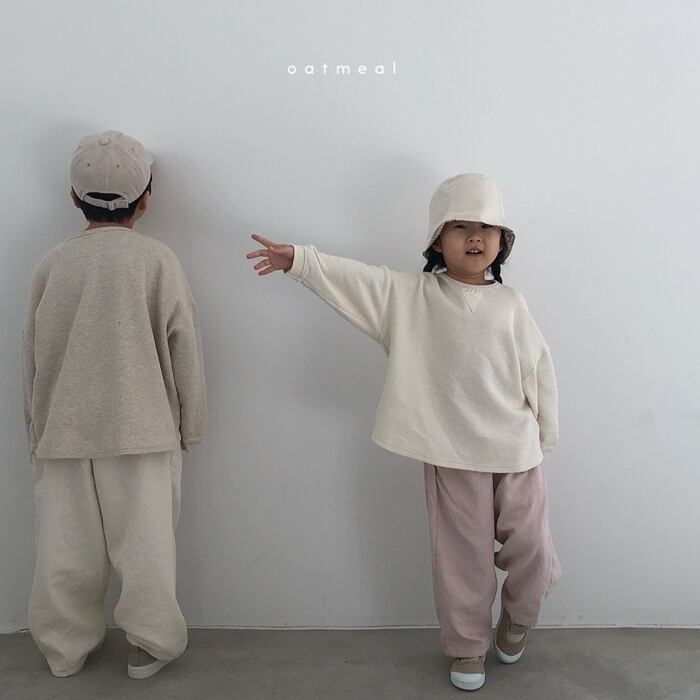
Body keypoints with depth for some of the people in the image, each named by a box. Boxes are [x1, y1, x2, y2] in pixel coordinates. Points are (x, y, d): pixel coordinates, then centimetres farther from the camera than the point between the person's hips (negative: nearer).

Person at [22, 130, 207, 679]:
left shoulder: (52, 264, 0)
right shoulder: (158, 261, -8)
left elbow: (34, 356, 8)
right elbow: (185, 351, -5)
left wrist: (37, 427, 19)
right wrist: (191, 426, 7)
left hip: (64, 430, 3)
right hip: (141, 429, -2)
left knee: (68, 546, 13)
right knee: (144, 541, 9)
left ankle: (66, 648, 30)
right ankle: (152, 643, 22)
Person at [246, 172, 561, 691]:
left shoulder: (510, 303, 2)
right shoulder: (409, 295, -3)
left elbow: (538, 371, 5)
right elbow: (351, 278, -12)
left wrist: (545, 438, 7)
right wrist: (297, 259, -24)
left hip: (517, 453, 2)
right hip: (452, 455, -2)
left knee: (531, 551, 12)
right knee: (463, 557, 11)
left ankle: (517, 619, 44)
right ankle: (467, 647, 35)